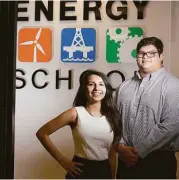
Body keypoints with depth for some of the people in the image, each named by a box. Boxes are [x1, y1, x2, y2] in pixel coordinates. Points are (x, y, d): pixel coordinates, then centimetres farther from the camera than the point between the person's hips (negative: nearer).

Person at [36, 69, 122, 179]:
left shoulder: (111, 115, 2)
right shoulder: (75, 113, -10)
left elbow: (112, 153, 7)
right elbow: (42, 133, -8)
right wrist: (62, 160, -8)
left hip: (104, 170, 4)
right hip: (81, 170, -3)